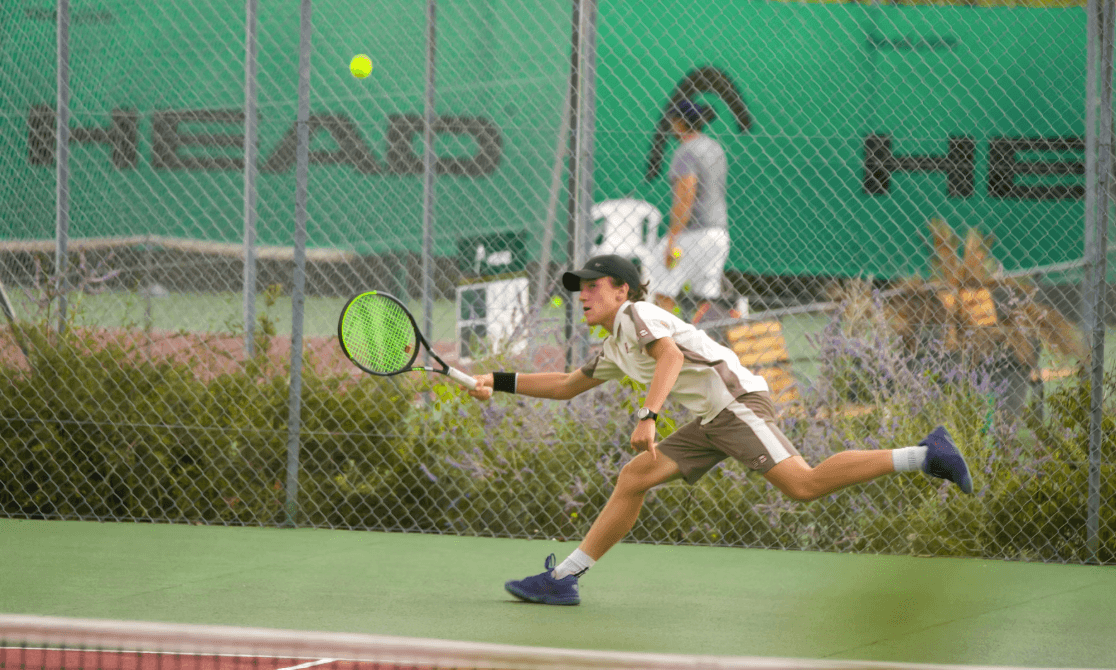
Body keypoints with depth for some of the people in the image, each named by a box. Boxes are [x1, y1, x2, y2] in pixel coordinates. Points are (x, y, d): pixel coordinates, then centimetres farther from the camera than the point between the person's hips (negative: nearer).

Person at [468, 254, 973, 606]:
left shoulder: (637, 314, -4)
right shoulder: (614, 349, 25)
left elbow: (670, 356, -22)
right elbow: (566, 386, 37)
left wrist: (647, 415, -34)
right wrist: (499, 383, 32)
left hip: (737, 400, -10)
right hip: (710, 423, 10)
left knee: (804, 485, -24)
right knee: (633, 479, 4)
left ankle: (926, 455, -24)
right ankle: (563, 579, 4)